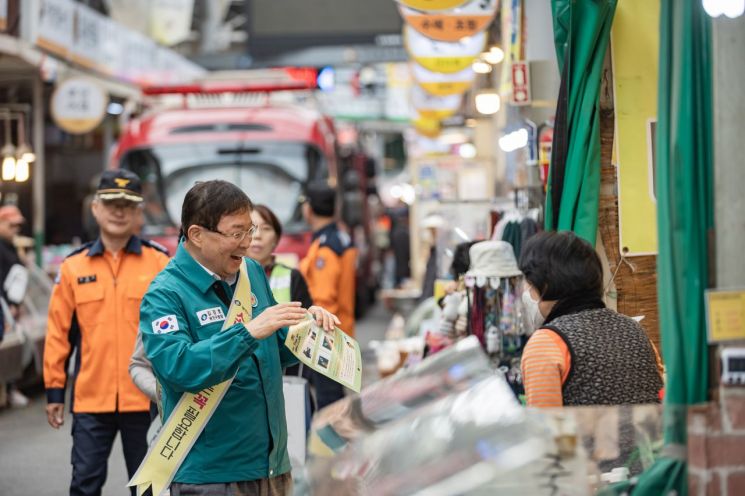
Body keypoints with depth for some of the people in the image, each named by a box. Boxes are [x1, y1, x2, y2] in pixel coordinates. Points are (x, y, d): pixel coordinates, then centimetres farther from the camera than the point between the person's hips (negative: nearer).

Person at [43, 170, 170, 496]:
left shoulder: (159, 263, -1)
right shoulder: (73, 266, 4)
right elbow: (58, 331, 6)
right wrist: (55, 390, 5)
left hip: (145, 398, -1)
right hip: (90, 399, 1)